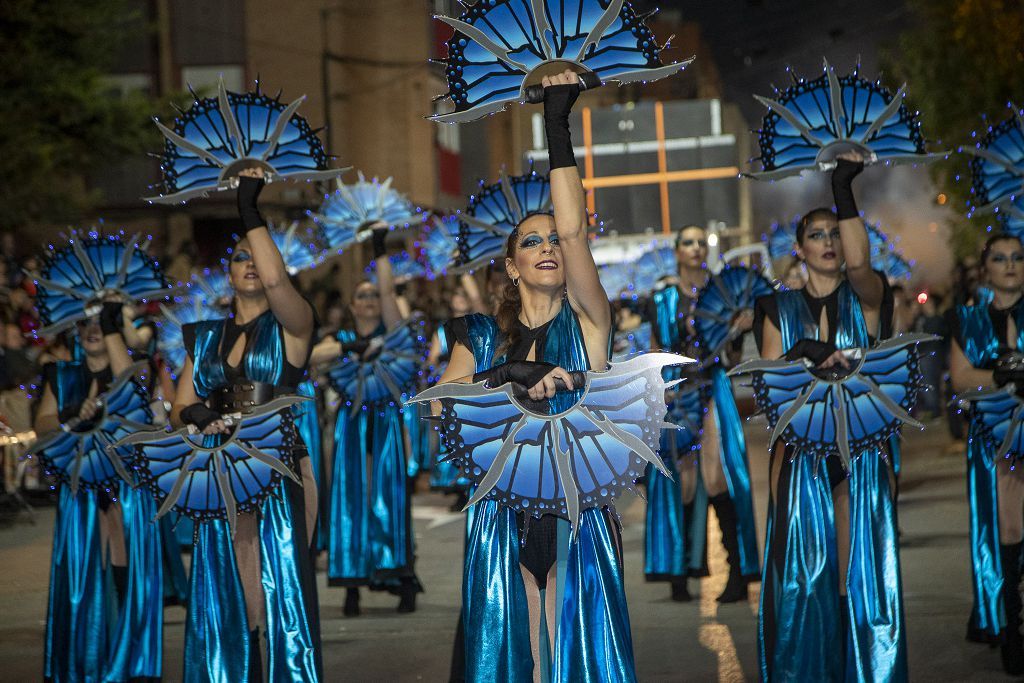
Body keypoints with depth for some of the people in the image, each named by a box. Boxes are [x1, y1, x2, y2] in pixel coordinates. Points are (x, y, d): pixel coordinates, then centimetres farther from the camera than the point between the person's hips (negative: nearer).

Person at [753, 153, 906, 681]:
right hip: (801, 453, 1)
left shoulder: (867, 296, 4)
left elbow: (859, 262, -20)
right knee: (803, 578, -1)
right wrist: (801, 354, -19)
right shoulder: (780, 308, 10)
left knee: (861, 578, -3)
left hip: (861, 454, -1)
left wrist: (844, 192, -30)